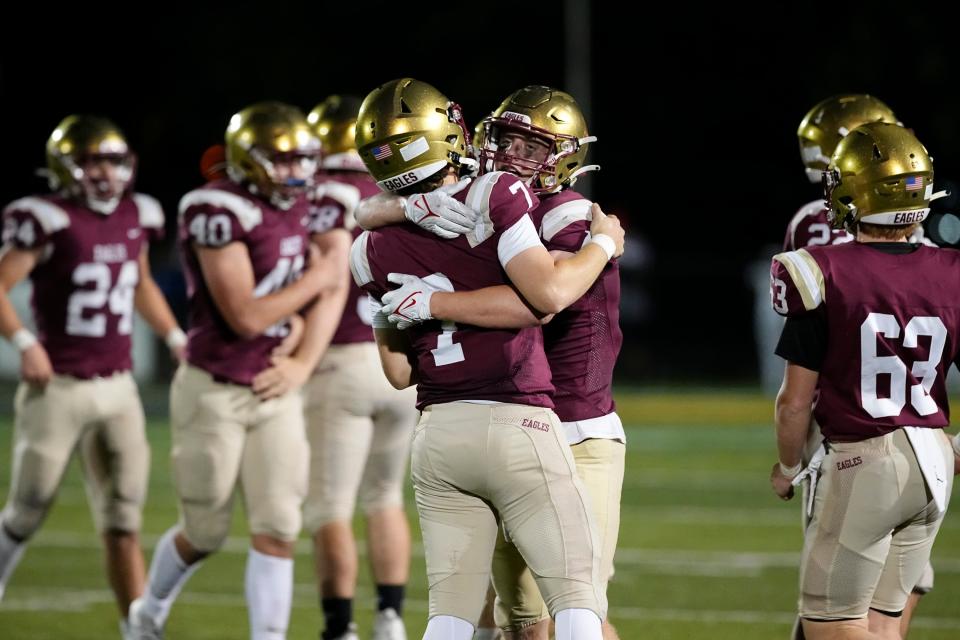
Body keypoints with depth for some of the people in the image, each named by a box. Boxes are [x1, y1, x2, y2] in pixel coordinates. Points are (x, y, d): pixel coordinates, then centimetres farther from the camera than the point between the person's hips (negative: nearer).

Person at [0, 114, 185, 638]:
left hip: (118, 388, 5)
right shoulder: (49, 221, -12)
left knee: (123, 525, 4)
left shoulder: (135, 218, 8)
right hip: (59, 388, -5)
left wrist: (175, 338, 18)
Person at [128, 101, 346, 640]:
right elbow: (245, 317, -24)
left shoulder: (295, 206, 6)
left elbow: (322, 297, 12)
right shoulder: (220, 213, -20)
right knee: (205, 534, 8)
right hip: (215, 393, -6)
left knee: (278, 530, -4)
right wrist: (317, 278, -13)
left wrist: (304, 364, -4)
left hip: (274, 393, 6)